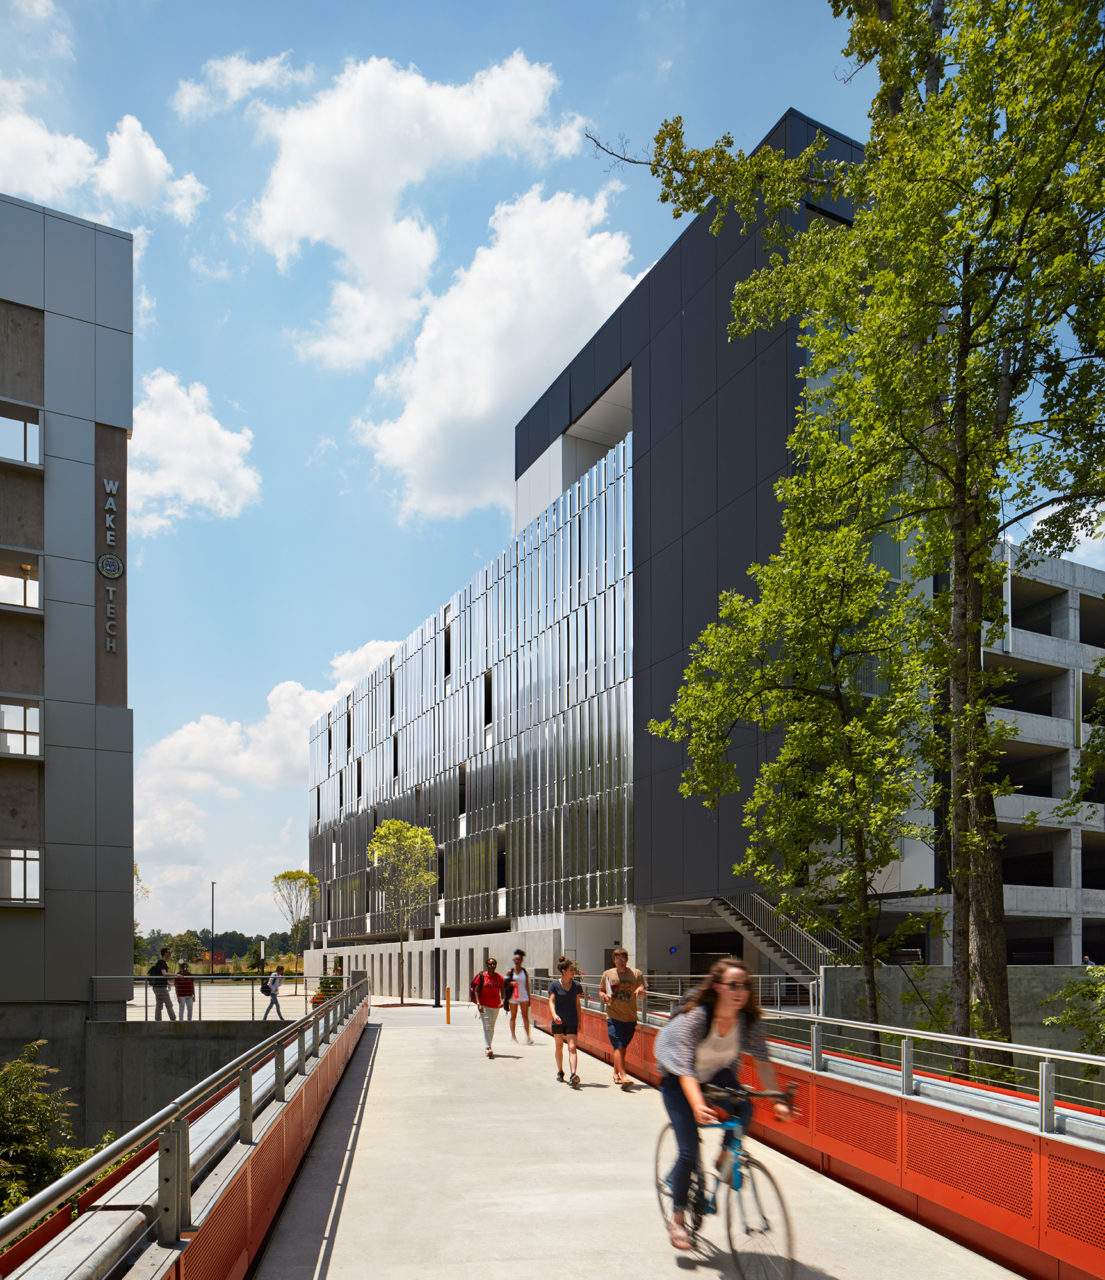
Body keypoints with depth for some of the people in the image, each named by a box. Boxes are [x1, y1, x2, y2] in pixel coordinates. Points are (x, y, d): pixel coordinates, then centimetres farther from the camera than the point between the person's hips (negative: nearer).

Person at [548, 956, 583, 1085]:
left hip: (572, 1022, 0)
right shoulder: (554, 985, -5)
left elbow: (578, 1004, 9)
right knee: (559, 1046, 14)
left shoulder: (576, 986, 2)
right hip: (558, 1021, 0)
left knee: (572, 1047, -12)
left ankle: (573, 1075, -22)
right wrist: (554, 1014, -31)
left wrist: (579, 1022, 10)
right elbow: (551, 1001, -13)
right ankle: (560, 1072, 32)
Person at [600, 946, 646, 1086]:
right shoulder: (607, 974, 3)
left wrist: (640, 990, -22)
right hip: (613, 1016, -2)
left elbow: (642, 990, 1)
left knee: (622, 1048, 11)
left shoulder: (636, 974, 2)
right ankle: (623, 1076, -14)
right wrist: (604, 996, -11)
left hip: (630, 1017, 2)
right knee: (618, 1047, -12)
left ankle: (616, 1073, 29)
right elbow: (601, 991, 11)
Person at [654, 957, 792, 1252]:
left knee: (743, 1111, -26)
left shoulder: (750, 1019, -21)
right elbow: (686, 1068, -38)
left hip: (717, 1073, 4)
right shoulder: (695, 1016, -34)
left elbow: (762, 1061, -19)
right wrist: (698, 1106, -53)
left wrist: (777, 1100, -32)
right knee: (689, 1152, -10)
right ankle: (677, 1218, 11)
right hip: (678, 1080, -4)